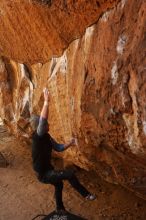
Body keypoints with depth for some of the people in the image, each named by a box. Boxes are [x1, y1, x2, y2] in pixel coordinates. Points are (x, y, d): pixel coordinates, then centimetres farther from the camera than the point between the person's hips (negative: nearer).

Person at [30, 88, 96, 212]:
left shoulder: (47, 137, 4)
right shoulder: (38, 136, -23)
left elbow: (58, 148, 14)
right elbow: (42, 120, -40)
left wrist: (70, 144, -1)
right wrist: (46, 101, -42)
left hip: (48, 169, 10)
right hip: (43, 174, -9)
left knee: (59, 185, 30)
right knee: (69, 174, -20)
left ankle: (60, 209, 52)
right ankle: (86, 194, -1)